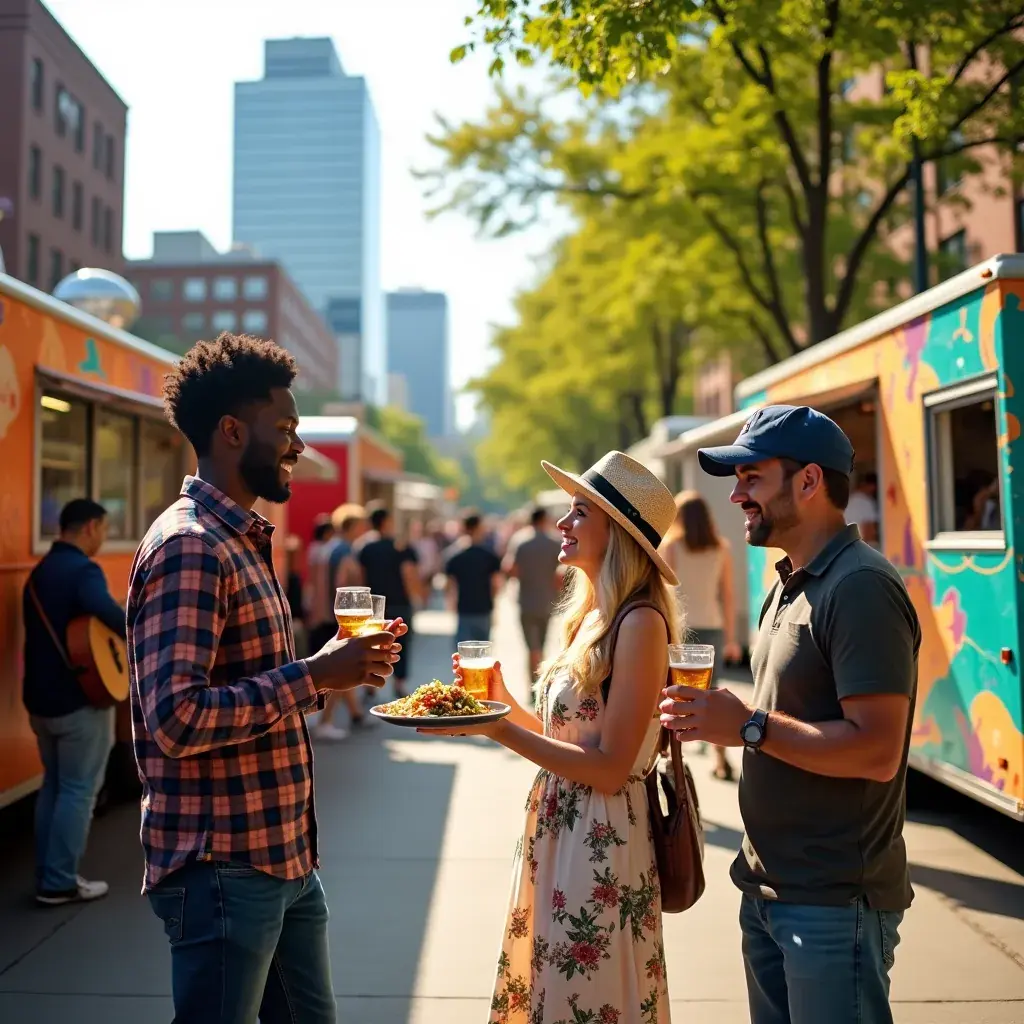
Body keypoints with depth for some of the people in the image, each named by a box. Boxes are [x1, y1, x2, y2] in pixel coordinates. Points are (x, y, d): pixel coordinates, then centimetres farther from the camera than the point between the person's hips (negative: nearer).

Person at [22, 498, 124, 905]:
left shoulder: (39, 571, 14)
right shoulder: (81, 570, -16)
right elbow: (106, 611, -37)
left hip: (41, 699, 9)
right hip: (80, 701, -9)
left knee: (53, 786, 17)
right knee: (78, 791, 1)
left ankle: (47, 877, 23)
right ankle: (59, 883, 7)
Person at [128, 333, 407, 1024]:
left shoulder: (245, 540, 14)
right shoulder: (189, 546, -19)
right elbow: (177, 719, -27)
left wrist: (328, 669, 5)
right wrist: (312, 676, -24)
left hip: (287, 857, 10)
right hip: (224, 868, -9)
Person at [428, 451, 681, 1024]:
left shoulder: (639, 622, -18)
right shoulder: (593, 617, 8)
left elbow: (610, 768, -20)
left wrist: (501, 732, -20)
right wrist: (503, 700, 3)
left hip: (601, 846, -9)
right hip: (557, 834, 9)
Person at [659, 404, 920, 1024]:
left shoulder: (861, 587, -19)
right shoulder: (790, 584, 11)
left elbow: (876, 751, -25)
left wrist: (748, 726, -22)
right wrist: (718, 717, 2)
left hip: (834, 901, -9)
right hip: (769, 886, 9)